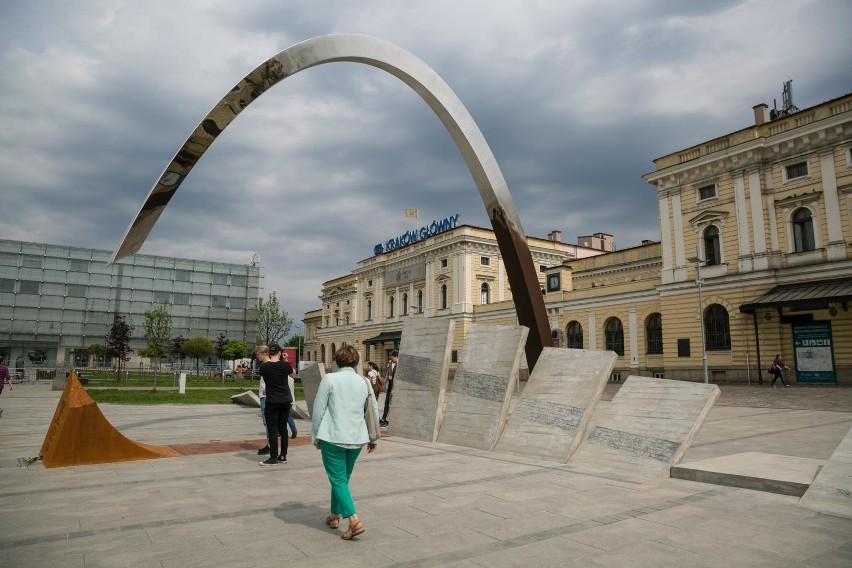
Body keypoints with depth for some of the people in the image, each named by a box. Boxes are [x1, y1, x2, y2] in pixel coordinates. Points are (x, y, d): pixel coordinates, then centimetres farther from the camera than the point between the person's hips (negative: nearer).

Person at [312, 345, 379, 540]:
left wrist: (316, 437, 5)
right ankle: (335, 516, 32)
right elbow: (374, 412, 13)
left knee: (338, 480, 1)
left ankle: (354, 521, -11)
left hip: (333, 437, -5)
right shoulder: (364, 382, 5)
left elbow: (318, 411, -7)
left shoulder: (329, 379, -7)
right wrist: (374, 438, 24)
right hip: (357, 438, 5)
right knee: (343, 478, 21)